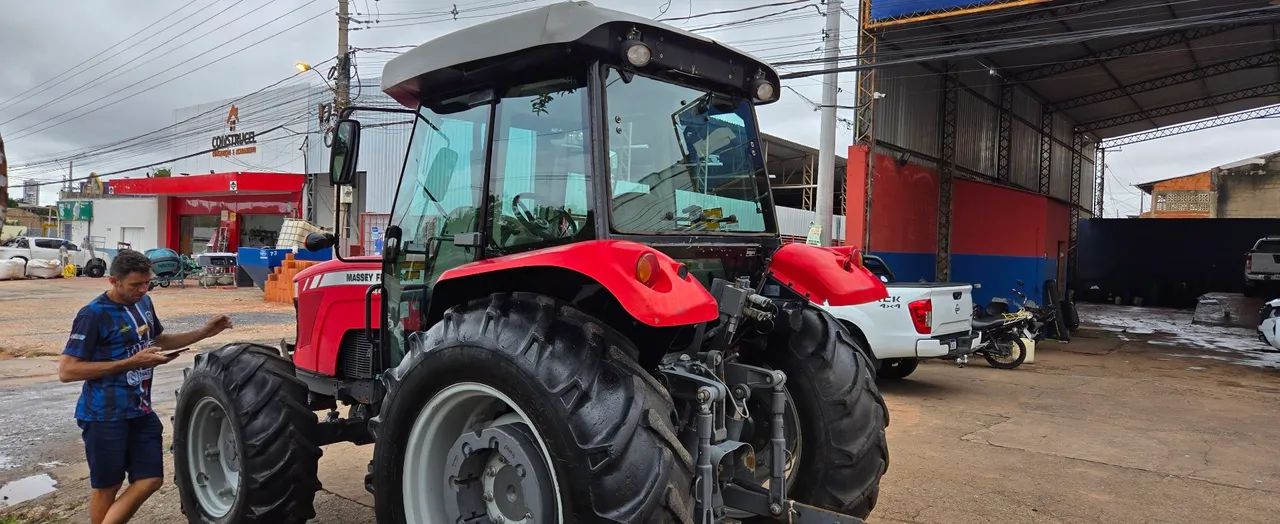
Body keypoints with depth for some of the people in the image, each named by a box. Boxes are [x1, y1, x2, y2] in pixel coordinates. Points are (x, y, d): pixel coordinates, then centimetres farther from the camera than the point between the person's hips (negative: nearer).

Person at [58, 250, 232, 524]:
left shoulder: (143, 302, 6)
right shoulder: (94, 314, -16)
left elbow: (157, 340, 24)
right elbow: (66, 371, -18)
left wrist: (204, 333, 12)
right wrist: (131, 362, -22)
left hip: (140, 409, 7)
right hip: (105, 414, -7)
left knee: (150, 480, 7)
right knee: (106, 486, 6)